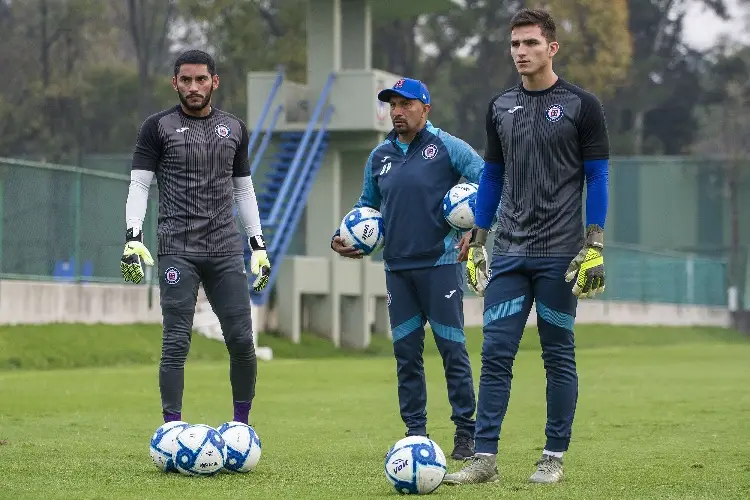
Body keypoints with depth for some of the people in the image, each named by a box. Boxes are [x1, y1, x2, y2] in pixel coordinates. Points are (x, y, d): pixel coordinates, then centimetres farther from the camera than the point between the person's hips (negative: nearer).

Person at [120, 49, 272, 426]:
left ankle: (242, 423, 14)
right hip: (177, 250, -3)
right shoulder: (159, 127, 4)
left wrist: (258, 244, 14)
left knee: (241, 339, -1)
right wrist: (133, 237, -14)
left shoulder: (234, 129, 15)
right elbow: (139, 184, -1)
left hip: (226, 250, 3)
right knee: (176, 343, -8)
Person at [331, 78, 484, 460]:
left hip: (440, 263, -5)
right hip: (398, 267, 5)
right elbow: (366, 206, 25)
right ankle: (415, 433, 12)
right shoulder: (380, 156, 13)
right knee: (406, 351, 5)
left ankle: (466, 434, 1)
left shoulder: (448, 148, -2)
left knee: (452, 348, -5)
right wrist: (340, 238, 11)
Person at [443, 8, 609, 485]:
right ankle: (486, 458, -1)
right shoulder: (501, 107, 11)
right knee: (496, 353, -2)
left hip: (559, 255, -4)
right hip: (510, 253, 4)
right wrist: (476, 242, 13)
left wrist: (595, 247, -10)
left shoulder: (581, 106, -2)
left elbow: (596, 178, -2)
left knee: (559, 356, 2)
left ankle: (554, 458, 9)